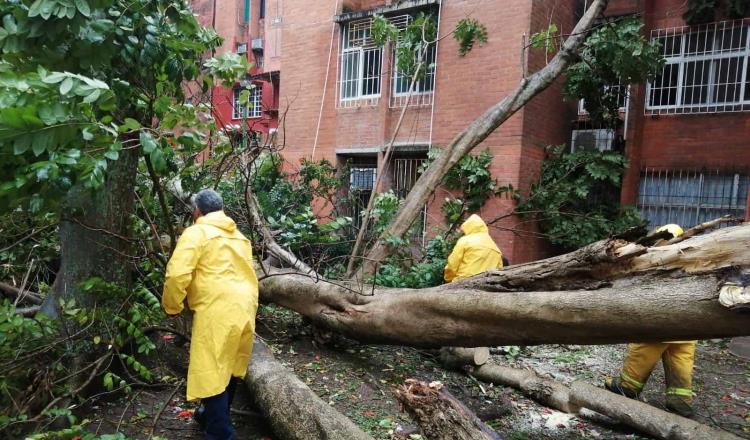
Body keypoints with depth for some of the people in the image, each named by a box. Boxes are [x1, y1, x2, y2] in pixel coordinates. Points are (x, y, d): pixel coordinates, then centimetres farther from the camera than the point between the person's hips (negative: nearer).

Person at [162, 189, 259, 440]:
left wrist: (172, 307, 2)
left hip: (217, 312, -8)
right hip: (245, 309, 8)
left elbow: (177, 274, -13)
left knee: (211, 374, 0)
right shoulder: (239, 236, 20)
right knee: (229, 369, 21)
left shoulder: (196, 233, -3)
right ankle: (214, 416, 39)